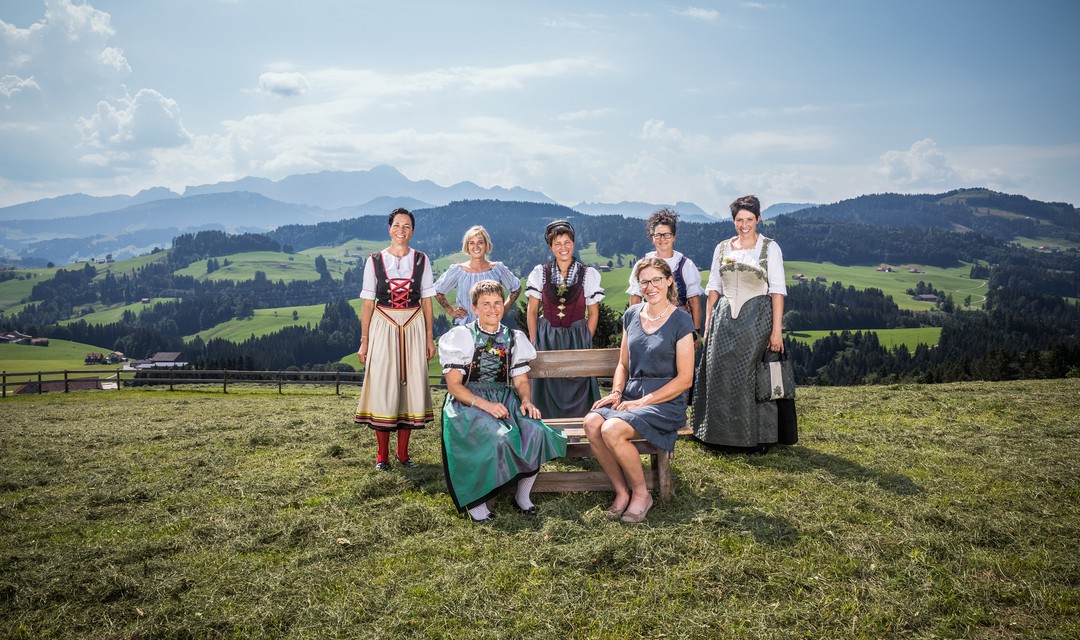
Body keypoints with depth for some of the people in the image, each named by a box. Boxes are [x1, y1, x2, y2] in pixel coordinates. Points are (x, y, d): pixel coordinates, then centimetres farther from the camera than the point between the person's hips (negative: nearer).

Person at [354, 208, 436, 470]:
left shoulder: (421, 260, 5)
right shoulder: (375, 261, 2)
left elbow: (426, 301, 7)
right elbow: (368, 303, 3)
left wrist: (429, 338, 3)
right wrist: (364, 341, 0)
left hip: (413, 328, 1)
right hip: (383, 328, -1)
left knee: (411, 385, 4)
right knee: (382, 387, -1)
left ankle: (403, 452, 17)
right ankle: (382, 454, 11)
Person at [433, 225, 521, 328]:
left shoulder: (497, 269, 2)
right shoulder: (457, 271, -1)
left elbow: (516, 288, 16)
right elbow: (437, 291, 12)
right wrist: (451, 311, 8)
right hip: (464, 326, 0)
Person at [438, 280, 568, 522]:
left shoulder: (513, 338, 13)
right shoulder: (462, 336, -1)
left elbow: (521, 380, 13)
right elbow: (453, 386, -6)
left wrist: (526, 401, -10)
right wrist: (485, 404, -20)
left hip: (505, 400, 4)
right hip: (467, 403, -4)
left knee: (536, 431, -25)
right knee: (498, 438, -34)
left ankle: (523, 495, -6)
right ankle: (475, 500, -13)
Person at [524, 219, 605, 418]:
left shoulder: (588, 274, 1)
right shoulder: (540, 273, 3)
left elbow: (593, 312, 5)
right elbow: (532, 311, 6)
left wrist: (586, 341, -2)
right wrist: (534, 342, 1)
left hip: (577, 338, -1)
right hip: (546, 339, 1)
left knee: (578, 395, 0)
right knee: (548, 394, 2)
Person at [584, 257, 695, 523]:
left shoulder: (681, 321, -5)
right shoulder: (631, 315, 12)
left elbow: (684, 379, -8)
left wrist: (641, 402, -13)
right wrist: (616, 393, -2)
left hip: (666, 401, -5)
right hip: (632, 394, 6)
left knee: (612, 430, -30)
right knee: (591, 423, -24)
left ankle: (641, 493, -7)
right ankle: (622, 492, -8)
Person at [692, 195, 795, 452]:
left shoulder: (769, 248, 0)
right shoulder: (722, 248, 10)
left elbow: (777, 290, -5)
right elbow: (713, 288, 12)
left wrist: (776, 330, -12)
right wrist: (708, 326, 5)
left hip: (757, 320, -3)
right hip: (725, 320, 4)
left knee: (755, 378, -3)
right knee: (722, 377, 3)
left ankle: (759, 438, 9)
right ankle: (727, 436, 15)